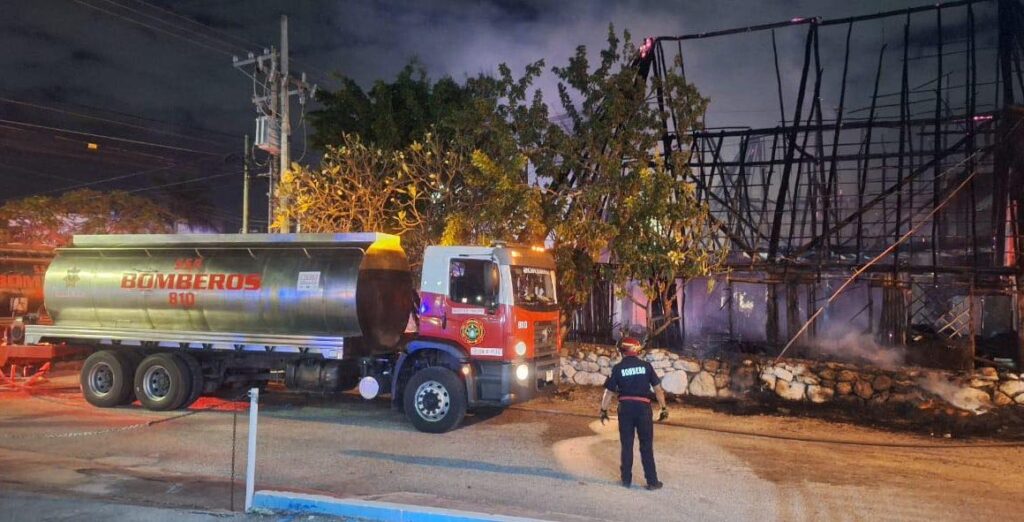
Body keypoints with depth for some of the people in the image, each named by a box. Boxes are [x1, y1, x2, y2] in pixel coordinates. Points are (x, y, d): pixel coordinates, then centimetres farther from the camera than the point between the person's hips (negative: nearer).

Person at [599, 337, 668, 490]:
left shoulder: (618, 368, -2)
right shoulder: (646, 366, 0)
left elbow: (609, 391, 0)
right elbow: (657, 388, 1)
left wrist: (603, 410, 11)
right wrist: (663, 408, 10)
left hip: (625, 407, 0)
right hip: (643, 407, 0)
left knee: (626, 445, 11)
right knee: (646, 446, 7)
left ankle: (626, 479, 17)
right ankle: (652, 481, 11)